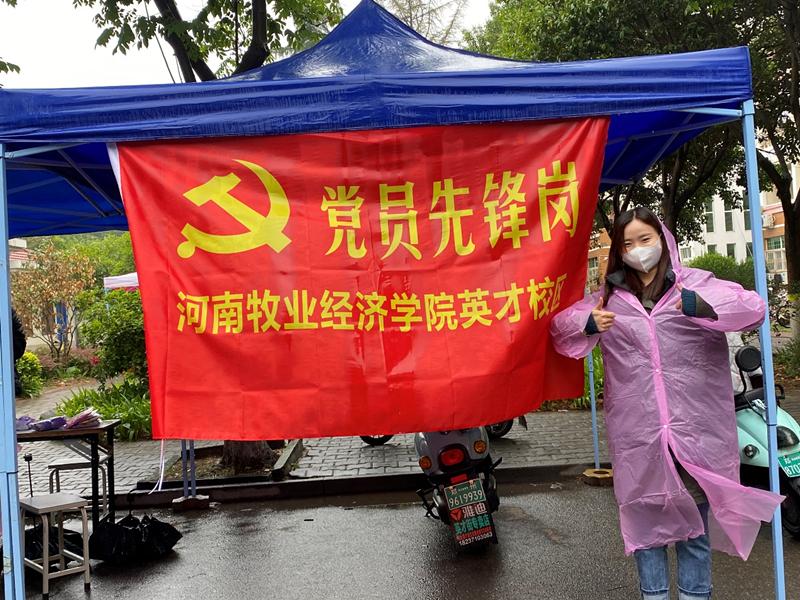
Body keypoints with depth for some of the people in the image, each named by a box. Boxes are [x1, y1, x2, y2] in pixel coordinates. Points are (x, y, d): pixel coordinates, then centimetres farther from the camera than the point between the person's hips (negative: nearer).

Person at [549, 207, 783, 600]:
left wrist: (702, 305, -24)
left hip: (694, 430, -1)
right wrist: (586, 323, -10)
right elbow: (559, 326, 11)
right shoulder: (609, 296, 10)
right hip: (636, 434, 2)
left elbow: (753, 306, -8)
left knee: (694, 524, 11)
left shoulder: (695, 284, 3)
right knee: (645, 520, 13)